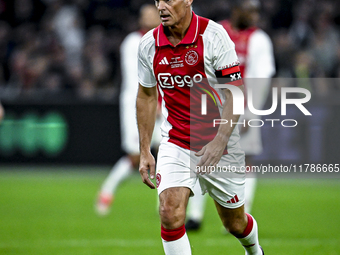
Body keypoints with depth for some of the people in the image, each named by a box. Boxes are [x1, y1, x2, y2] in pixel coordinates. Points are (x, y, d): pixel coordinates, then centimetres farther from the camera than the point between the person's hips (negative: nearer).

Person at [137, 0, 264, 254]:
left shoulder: (213, 35, -15)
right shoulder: (149, 44, -3)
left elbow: (235, 92, -13)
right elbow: (146, 96, 11)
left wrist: (219, 142, -23)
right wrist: (144, 151, 8)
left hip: (219, 142, -2)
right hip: (175, 143, 2)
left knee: (235, 223, 13)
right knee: (170, 212, -21)